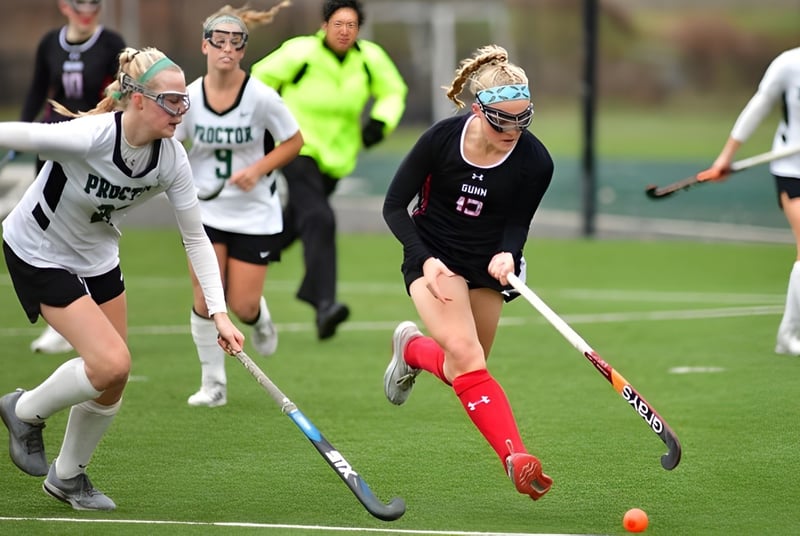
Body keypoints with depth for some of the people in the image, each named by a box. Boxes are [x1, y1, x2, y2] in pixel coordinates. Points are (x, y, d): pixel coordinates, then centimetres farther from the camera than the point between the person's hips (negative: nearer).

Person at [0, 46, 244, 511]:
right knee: (112, 363, -20)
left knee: (112, 384, 9)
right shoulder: (88, 138, -35)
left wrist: (219, 311, -16)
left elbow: (196, 238, -9)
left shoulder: (172, 159, -17)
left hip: (98, 258, 7)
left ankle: (68, 476, 33)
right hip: (39, 254, -6)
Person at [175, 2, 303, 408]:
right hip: (206, 209, 1)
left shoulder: (261, 97, -15)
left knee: (242, 306, -2)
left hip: (254, 211, -1)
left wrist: (258, 169, -17)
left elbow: (293, 142, -4)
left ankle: (260, 319, 36)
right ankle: (213, 383, 11)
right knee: (206, 301, -6)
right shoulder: (190, 97, -8)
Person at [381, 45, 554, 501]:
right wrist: (425, 259, -20)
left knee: (464, 371, 8)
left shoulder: (536, 162, -15)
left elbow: (518, 223, -1)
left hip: (488, 263, 3)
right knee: (466, 355, -25)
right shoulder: (442, 139, -19)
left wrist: (507, 254, -23)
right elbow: (395, 206, -9)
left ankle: (412, 349, 42)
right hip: (435, 257, -3)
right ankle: (515, 456, -32)